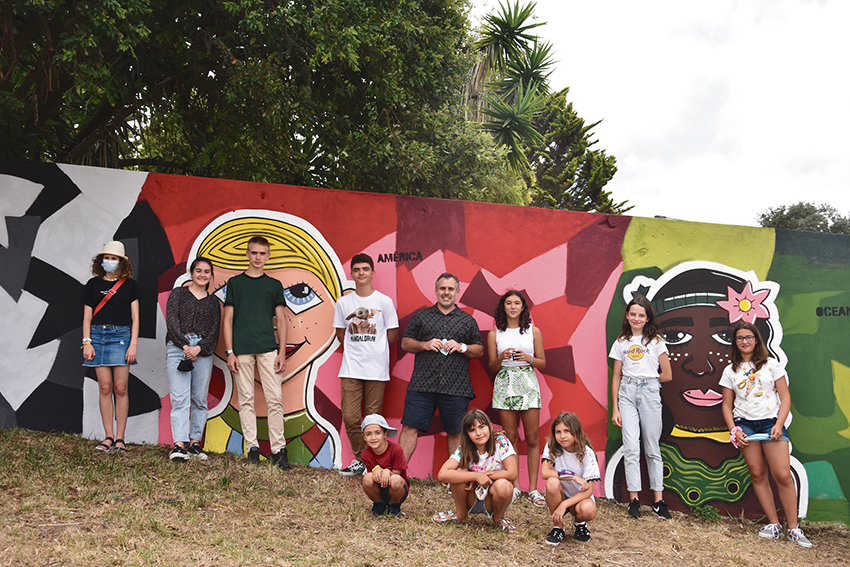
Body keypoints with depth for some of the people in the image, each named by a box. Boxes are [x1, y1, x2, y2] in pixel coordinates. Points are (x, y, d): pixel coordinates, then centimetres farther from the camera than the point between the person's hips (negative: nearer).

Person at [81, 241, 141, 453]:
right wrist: (87, 342, 0)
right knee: (105, 387, 0)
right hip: (98, 335, 2)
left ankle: (120, 438, 2)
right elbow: (87, 317, 11)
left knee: (120, 388, -4)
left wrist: (133, 344, -4)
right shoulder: (93, 284, 11)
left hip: (121, 336, -2)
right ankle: (108, 437, 5)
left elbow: (135, 317, 4)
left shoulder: (129, 285, 7)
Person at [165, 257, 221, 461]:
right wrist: (185, 346, -11)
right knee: (180, 397, -11)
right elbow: (171, 320, 0)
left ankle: (195, 442, 7)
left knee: (200, 398, 1)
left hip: (203, 351, 2)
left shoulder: (213, 302, 16)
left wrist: (198, 348, -10)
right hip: (178, 347, -2)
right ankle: (179, 445, -16)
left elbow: (214, 332, 8)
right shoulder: (178, 293, 12)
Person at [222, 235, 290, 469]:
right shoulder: (235, 282, 10)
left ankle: (278, 450, 2)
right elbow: (228, 320, 7)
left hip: (268, 349, 0)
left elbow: (281, 320, 11)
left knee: (275, 399, -4)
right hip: (242, 349, 0)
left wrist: (282, 352, 2)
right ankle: (252, 449, 10)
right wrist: (229, 352, -1)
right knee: (246, 400, 3)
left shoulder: (274, 285, 12)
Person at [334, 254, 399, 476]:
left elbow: (393, 334, 6)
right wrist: (355, 350, 9)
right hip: (351, 368, 2)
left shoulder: (384, 302, -1)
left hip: (377, 368, -2)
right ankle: (359, 460, 16)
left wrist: (374, 349, 6)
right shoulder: (343, 303, 6)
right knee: (350, 417, -2)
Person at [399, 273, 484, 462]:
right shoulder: (421, 316, 13)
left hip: (456, 387, 0)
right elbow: (405, 343, 12)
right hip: (422, 384, 0)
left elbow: (480, 351, 14)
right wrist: (425, 345, -6)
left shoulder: (468, 320, 14)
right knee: (410, 427, -3)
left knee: (456, 433, 3)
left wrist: (462, 347, -5)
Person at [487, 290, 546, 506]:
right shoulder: (495, 334, 7)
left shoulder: (533, 332, 7)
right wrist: (501, 357, -12)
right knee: (510, 437, 1)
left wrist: (528, 358, -10)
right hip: (505, 384, 0)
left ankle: (533, 489, 2)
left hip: (528, 384, 0)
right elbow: (492, 368, 8)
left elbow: (542, 364, 9)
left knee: (532, 438, -2)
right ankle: (515, 487, 9)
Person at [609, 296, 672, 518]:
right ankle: (634, 499, -2)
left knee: (652, 448, 5)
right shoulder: (621, 343, 10)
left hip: (650, 393, -1)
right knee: (631, 447, -7)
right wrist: (615, 408, 6)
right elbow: (616, 377, 10)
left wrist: (647, 381, 8)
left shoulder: (656, 342, 5)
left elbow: (667, 375, 6)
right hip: (626, 394, 1)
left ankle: (658, 500, 10)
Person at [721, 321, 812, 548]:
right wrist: (733, 429, -3)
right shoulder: (730, 371, 10)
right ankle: (774, 524, 9)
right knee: (758, 474, -1)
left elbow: (785, 397, 3)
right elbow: (727, 405, 11)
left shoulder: (771, 365, 5)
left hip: (771, 421, -2)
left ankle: (793, 528, 0)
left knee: (783, 476, -9)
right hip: (745, 423, 2)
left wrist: (778, 425, -9)